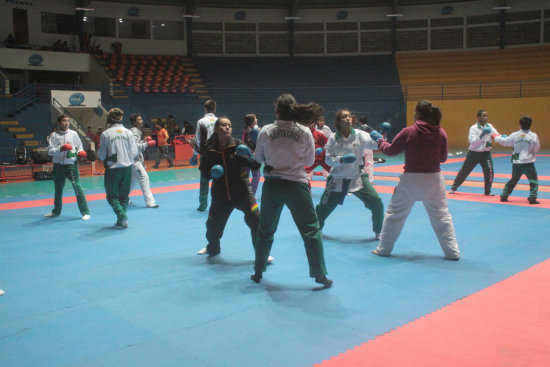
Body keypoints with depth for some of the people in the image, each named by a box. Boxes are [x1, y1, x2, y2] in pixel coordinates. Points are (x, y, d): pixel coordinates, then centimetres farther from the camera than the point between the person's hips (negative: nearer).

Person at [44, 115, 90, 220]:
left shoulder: (73, 134, 1)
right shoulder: (54, 135, 1)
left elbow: (79, 146, 12)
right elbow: (50, 151, -5)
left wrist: (80, 152, -9)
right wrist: (60, 149, -22)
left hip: (71, 164, -2)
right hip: (58, 165, 2)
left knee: (77, 187, -10)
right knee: (58, 189, 17)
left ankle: (85, 212, -6)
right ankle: (56, 211, 36)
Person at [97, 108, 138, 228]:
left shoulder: (106, 134, -9)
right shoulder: (128, 133, -2)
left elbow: (102, 155, -4)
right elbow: (134, 152, 0)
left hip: (112, 168, -3)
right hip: (127, 167, 3)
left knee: (112, 196, 9)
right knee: (124, 195, 14)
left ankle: (122, 216, -11)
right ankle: (122, 221, 11)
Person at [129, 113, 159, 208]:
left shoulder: (137, 131, 16)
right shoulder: (134, 131, -16)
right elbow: (134, 146, -26)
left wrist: (145, 141, 8)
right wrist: (147, 144, -25)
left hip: (136, 159, 11)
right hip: (134, 159, -11)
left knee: (132, 179, 21)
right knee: (144, 177, -14)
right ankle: (150, 202, -15)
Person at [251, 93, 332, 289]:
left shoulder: (266, 131, -6)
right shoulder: (304, 132, -8)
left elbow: (258, 158, 6)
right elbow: (309, 161, 1)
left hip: (272, 185, 2)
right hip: (296, 185, -2)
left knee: (265, 230, 19)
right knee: (311, 230, 9)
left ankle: (258, 272, 29)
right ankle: (320, 275, 10)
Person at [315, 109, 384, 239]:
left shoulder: (359, 135, -8)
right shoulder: (333, 139, -8)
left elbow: (374, 143, -22)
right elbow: (328, 159, -7)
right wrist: (341, 159, -25)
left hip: (357, 177, 0)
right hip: (338, 178, 0)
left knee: (377, 204, -9)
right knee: (323, 207, 7)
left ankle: (378, 232, 13)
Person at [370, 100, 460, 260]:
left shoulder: (408, 132, -12)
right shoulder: (441, 133, -5)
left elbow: (390, 150, -1)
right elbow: (443, 158, 6)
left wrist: (379, 140, 17)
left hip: (411, 179, -2)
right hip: (434, 179, 2)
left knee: (394, 214, 13)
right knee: (441, 216, 13)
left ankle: (383, 249, 24)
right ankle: (453, 251, 17)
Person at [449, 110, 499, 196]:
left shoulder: (489, 126, 1)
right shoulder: (474, 128, -11)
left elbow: (496, 135, -11)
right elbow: (472, 141, -22)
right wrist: (482, 134, -31)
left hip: (485, 153, 2)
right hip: (474, 153, -2)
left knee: (489, 172, -10)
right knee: (464, 171, 9)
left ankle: (487, 191, 9)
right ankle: (454, 188, 26)